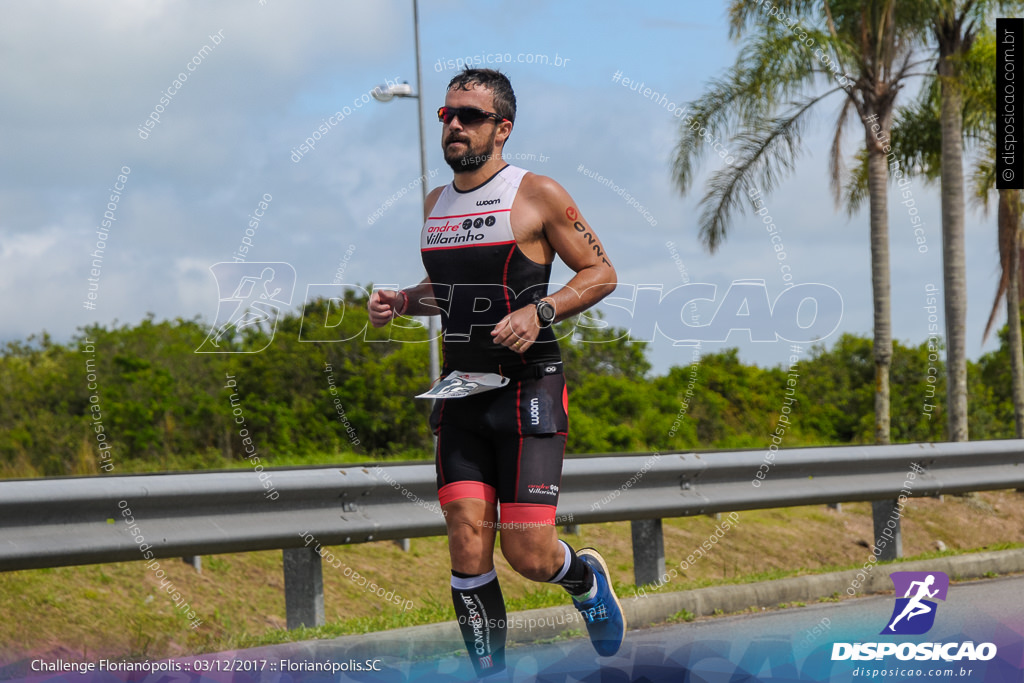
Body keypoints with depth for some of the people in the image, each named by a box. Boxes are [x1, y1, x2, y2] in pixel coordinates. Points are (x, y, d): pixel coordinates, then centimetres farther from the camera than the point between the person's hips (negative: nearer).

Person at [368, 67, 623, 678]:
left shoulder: (537, 194, -5)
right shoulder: (437, 203, 13)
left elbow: (602, 273, -2)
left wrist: (540, 312, -17)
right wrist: (401, 302, 8)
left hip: (530, 390, -5)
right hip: (461, 393, 5)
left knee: (530, 555, -8)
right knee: (468, 548, -5)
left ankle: (586, 577, 27)